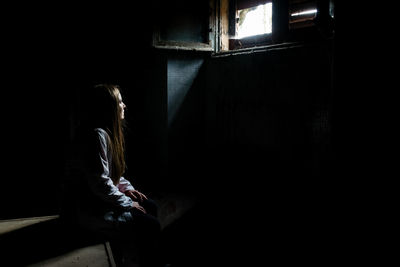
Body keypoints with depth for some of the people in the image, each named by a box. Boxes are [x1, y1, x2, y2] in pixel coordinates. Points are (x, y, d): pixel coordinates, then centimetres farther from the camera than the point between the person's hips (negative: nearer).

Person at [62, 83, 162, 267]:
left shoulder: (107, 133, 10)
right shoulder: (97, 135, -22)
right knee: (149, 226, -16)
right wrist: (127, 203, -15)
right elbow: (100, 183, -25)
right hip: (85, 209, -10)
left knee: (151, 206, 9)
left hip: (97, 199, 10)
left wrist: (126, 188, 4)